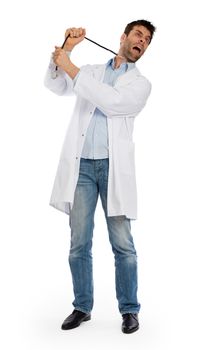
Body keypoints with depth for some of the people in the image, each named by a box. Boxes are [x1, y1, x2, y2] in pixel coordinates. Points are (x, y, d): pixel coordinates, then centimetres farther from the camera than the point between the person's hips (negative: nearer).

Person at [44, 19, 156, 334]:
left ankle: (129, 310, 9)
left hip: (113, 167, -2)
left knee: (123, 244, -3)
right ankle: (82, 307, 15)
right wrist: (65, 50, -1)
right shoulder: (90, 72, 20)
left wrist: (72, 69, -10)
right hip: (81, 166, 2)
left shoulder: (141, 84, 8)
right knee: (79, 243, 3)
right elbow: (55, 86, 12)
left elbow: (112, 102, -10)